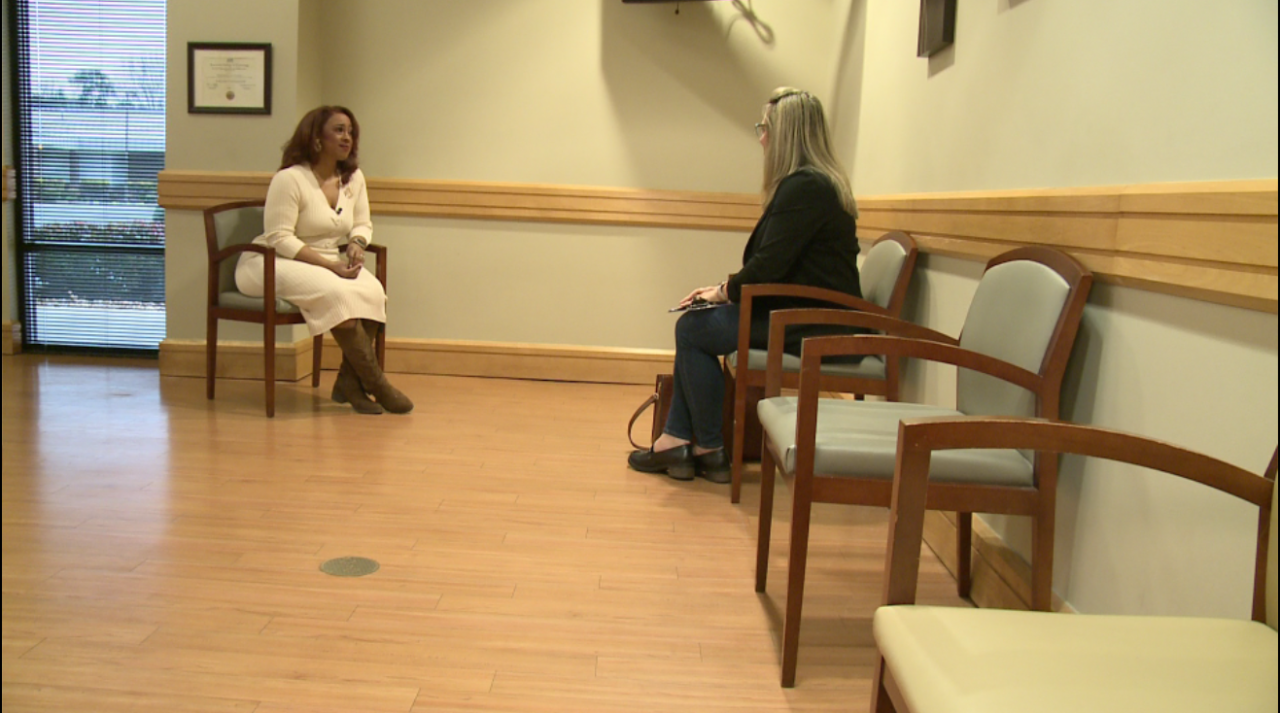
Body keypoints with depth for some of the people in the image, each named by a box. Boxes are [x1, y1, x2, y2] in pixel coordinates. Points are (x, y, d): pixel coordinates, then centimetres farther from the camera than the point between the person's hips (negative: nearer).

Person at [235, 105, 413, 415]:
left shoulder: (354, 177, 7)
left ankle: (348, 381, -15)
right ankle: (375, 384, -25)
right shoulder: (289, 179, -15)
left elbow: (363, 224, 16)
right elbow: (279, 239, -19)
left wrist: (356, 243, -10)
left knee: (373, 291, -24)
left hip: (331, 261, 7)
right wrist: (330, 264, -26)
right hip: (272, 263, -6)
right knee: (337, 293, -34)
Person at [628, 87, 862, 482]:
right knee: (694, 325, 9)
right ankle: (677, 440, 9)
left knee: (694, 329, -5)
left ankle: (710, 450, 5)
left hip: (813, 328, -10)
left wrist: (725, 291, -4)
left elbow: (769, 266, -22)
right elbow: (775, 263, 17)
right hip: (809, 317, 10)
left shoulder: (803, 187, -18)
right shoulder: (816, 181, 16)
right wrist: (726, 288, 7)